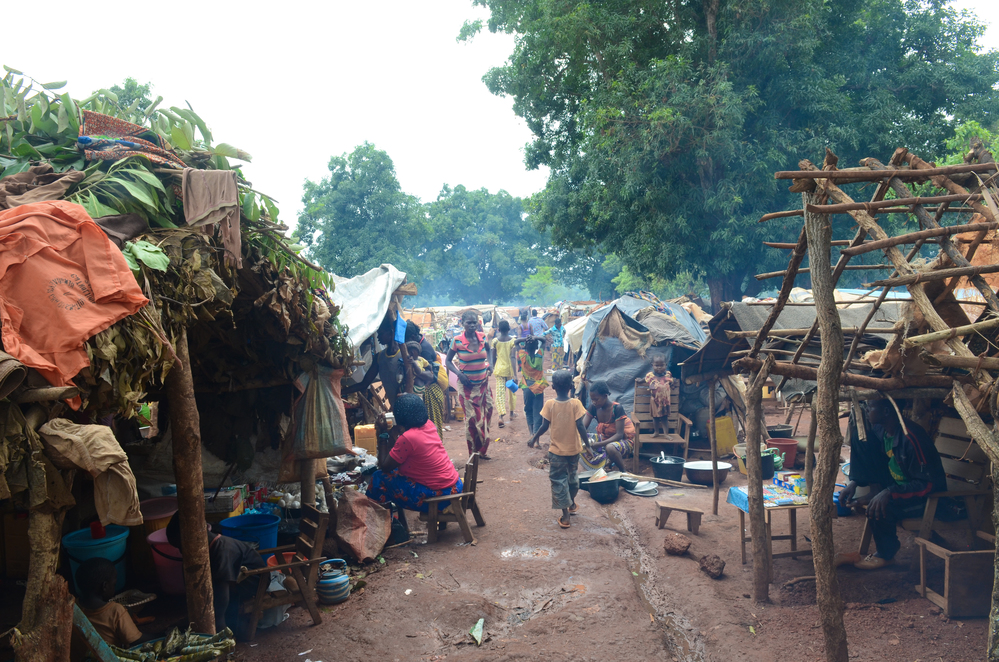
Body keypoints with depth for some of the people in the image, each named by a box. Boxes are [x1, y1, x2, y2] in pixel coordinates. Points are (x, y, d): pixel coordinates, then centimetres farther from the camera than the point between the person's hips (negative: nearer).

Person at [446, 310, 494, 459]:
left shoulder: (483, 338, -1)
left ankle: (482, 450, 25)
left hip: (483, 384, 4)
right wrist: (459, 374, -17)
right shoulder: (457, 341, -11)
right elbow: (448, 361, -2)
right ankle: (474, 453, 16)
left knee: (485, 416, 8)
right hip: (468, 386, -4)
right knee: (472, 418, 1)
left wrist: (489, 364, 3)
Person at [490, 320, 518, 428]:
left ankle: (501, 416, -17)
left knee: (500, 392, -1)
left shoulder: (495, 341, -5)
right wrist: (515, 374, -16)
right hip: (510, 369, 0)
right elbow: (513, 357, -15)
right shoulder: (513, 340, -9)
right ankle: (511, 414, 32)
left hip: (499, 369, 0)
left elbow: (493, 357, 3)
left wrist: (493, 368, 21)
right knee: (512, 391, 19)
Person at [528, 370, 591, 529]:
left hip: (557, 450, -2)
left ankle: (565, 515, 4)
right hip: (574, 449, 2)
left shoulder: (549, 405, -15)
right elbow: (580, 426, -16)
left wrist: (534, 439, 6)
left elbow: (544, 426, -10)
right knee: (572, 475, 25)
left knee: (558, 480, 7)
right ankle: (572, 504, 43)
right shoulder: (575, 404, -14)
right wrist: (587, 445, -6)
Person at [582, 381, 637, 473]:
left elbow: (619, 435, -27)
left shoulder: (617, 409, -23)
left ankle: (624, 472, -14)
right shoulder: (594, 408, -6)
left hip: (624, 440, -7)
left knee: (610, 447, -40)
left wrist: (599, 444, -38)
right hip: (605, 439, 7)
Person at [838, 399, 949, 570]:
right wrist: (854, 482, -6)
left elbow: (928, 484, -29)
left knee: (879, 508, -35)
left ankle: (886, 554, -5)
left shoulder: (911, 438, -30)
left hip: (927, 497, -8)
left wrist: (889, 492, -39)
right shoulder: (880, 430, -6)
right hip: (896, 483, 8)